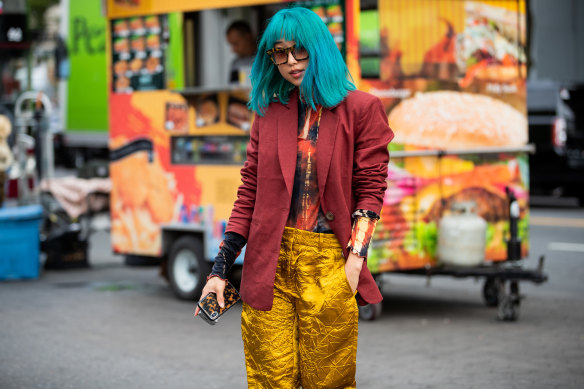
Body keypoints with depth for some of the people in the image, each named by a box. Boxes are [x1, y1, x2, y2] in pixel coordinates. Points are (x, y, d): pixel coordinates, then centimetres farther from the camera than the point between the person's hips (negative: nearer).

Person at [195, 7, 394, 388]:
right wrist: (221, 268, 6)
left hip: (328, 262, -2)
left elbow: (370, 190, -1)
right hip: (269, 262, 3)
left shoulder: (360, 109, 2)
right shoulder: (269, 113, 11)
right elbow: (250, 192, 11)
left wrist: (355, 259, -11)